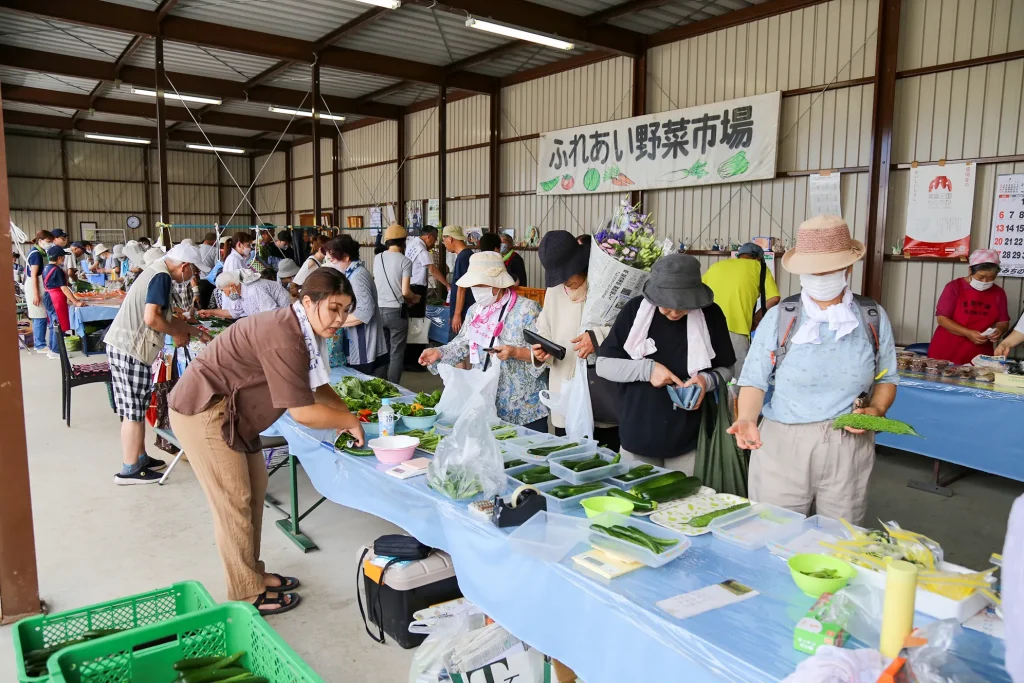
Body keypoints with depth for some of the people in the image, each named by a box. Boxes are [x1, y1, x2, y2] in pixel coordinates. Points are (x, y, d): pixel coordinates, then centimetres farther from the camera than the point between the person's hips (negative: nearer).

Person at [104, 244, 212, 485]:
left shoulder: (156, 273, 18)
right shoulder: (162, 277, -14)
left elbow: (167, 317, 25)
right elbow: (151, 318, -23)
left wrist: (197, 332, 26)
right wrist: (178, 334, -8)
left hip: (122, 346, 10)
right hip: (130, 350, -10)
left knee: (134, 408, 16)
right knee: (134, 410, -3)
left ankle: (139, 458, 26)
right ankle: (129, 470, 5)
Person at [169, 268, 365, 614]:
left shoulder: (301, 329, 1)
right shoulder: (284, 338, -29)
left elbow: (317, 385, 13)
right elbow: (302, 412, -29)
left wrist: (346, 413, -2)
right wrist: (349, 422, -15)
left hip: (230, 411, 10)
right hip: (203, 410, -10)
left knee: (255, 487, 14)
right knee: (234, 501, -3)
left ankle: (253, 573, 28)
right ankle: (248, 595, 11)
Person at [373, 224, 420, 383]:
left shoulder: (377, 258, 4)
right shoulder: (405, 261, -10)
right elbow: (405, 292, -15)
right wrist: (415, 298, 7)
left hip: (379, 310, 5)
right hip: (397, 311, -5)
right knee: (396, 354, 3)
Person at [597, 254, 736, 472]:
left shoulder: (710, 315, -5)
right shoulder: (635, 310, -6)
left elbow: (727, 369, 6)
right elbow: (603, 364, -2)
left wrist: (707, 380, -16)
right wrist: (646, 369, -17)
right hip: (638, 436, 1)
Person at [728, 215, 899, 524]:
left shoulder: (873, 318, 3)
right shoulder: (779, 317, -4)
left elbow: (886, 379, 13)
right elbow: (754, 381, -5)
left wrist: (875, 411, -7)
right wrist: (747, 419, -24)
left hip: (849, 449, 2)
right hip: (782, 445, -1)